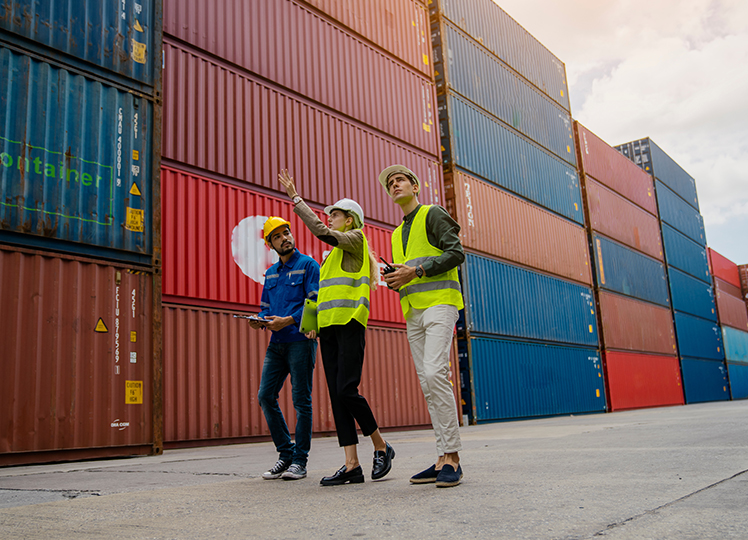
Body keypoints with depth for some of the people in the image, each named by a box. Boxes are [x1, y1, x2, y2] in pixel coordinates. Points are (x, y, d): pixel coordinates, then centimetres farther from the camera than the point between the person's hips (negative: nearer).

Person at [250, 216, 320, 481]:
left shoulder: (308, 265, -1)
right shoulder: (271, 273, 19)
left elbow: (314, 303, -9)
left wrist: (288, 321, -19)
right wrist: (260, 320, 0)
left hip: (300, 340, -6)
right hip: (276, 343, 7)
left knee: (301, 399, -2)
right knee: (266, 395, 1)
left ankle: (299, 460, 8)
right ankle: (285, 453, 14)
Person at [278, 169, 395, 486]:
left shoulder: (356, 238, 3)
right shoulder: (336, 253, 27)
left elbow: (321, 231, -13)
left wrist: (295, 197, -8)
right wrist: (312, 316, 13)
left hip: (349, 323, -8)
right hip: (328, 326, 8)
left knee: (346, 389, -15)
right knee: (336, 394, 0)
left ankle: (381, 447, 4)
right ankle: (352, 466, -1)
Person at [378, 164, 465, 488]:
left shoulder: (433, 214, 4)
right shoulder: (397, 234, 26)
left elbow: (456, 254, -8)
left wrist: (415, 271, -15)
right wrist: (395, 280, 7)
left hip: (439, 303, -8)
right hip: (413, 311, 8)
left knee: (435, 373, -21)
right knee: (427, 383, 1)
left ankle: (452, 458, -17)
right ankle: (444, 459, 3)